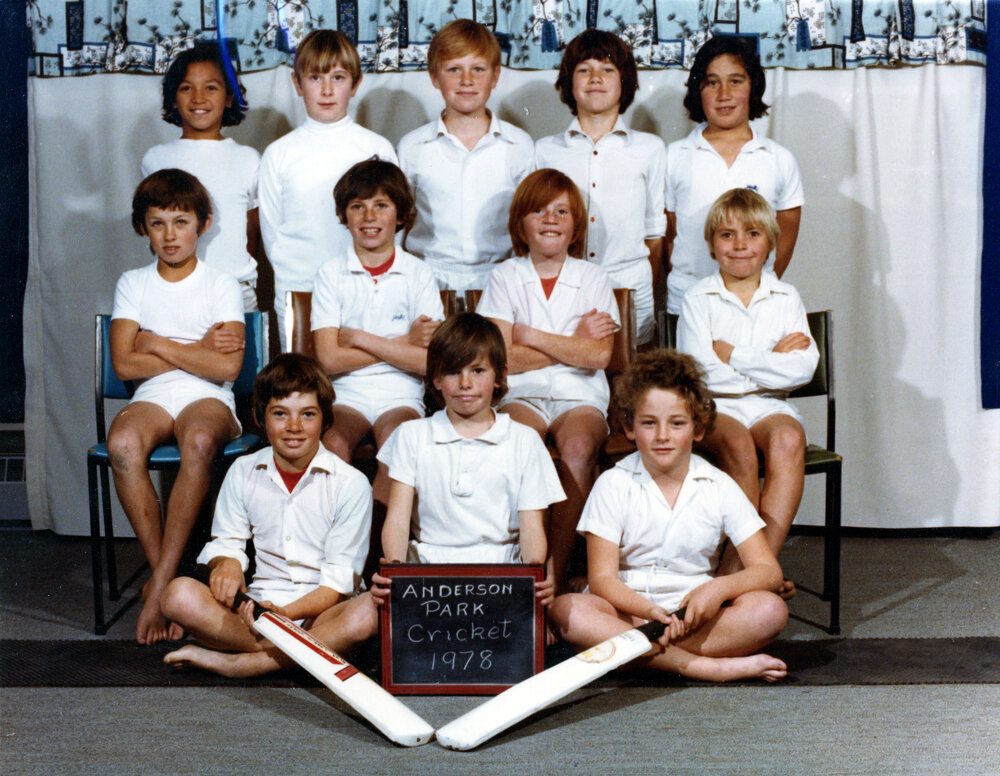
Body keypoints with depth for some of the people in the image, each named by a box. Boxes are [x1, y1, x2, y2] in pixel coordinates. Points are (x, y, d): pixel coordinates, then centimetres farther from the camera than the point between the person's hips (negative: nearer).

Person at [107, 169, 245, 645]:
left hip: (208, 399, -2)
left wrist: (159, 345, -3)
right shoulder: (133, 284, 13)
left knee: (198, 441, -38)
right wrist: (197, 351, -3)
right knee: (121, 442, -34)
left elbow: (228, 367, -7)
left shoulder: (221, 285, 7)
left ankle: (159, 585, -31)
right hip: (152, 397, 2)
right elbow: (125, 364, 1)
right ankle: (164, 573, -24)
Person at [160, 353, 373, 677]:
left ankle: (231, 664, -31)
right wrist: (226, 563, -15)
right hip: (256, 604, 2)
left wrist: (285, 613, -25)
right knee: (180, 594, -24)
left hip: (319, 610, -2)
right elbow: (227, 542, 12)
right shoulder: (242, 472, 8)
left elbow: (339, 581, -8)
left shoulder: (351, 483, -4)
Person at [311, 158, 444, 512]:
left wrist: (360, 338, -7)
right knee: (333, 443, -32)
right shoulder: (331, 274, 6)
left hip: (401, 394, 0)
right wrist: (403, 343, -6)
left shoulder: (418, 275, 5)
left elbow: (429, 361, -6)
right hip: (346, 394, 1)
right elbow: (329, 359, -4)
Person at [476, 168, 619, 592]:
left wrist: (531, 336, -2)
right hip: (522, 396, 0)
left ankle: (556, 572, -27)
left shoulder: (593, 278, 12)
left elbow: (598, 356, -3)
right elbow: (505, 359, -3)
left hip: (580, 397, 1)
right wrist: (573, 342, -2)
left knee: (578, 449, -33)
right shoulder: (505, 276, 10)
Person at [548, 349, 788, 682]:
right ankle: (706, 666, -34)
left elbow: (768, 571, 0)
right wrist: (653, 612, -26)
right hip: (627, 612, -1)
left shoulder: (719, 488, 5)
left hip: (695, 616, 1)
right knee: (565, 610, -32)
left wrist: (718, 589, -21)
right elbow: (602, 579, -7)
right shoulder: (613, 485, 1)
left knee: (770, 610, -25)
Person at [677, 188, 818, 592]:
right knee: (738, 445, -34)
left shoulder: (785, 298, 12)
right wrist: (772, 359, -6)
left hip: (769, 406, 2)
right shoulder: (698, 299, 5)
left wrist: (733, 356, -9)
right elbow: (698, 373, -9)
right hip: (714, 408, -2)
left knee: (788, 439, -32)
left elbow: (803, 368, -4)